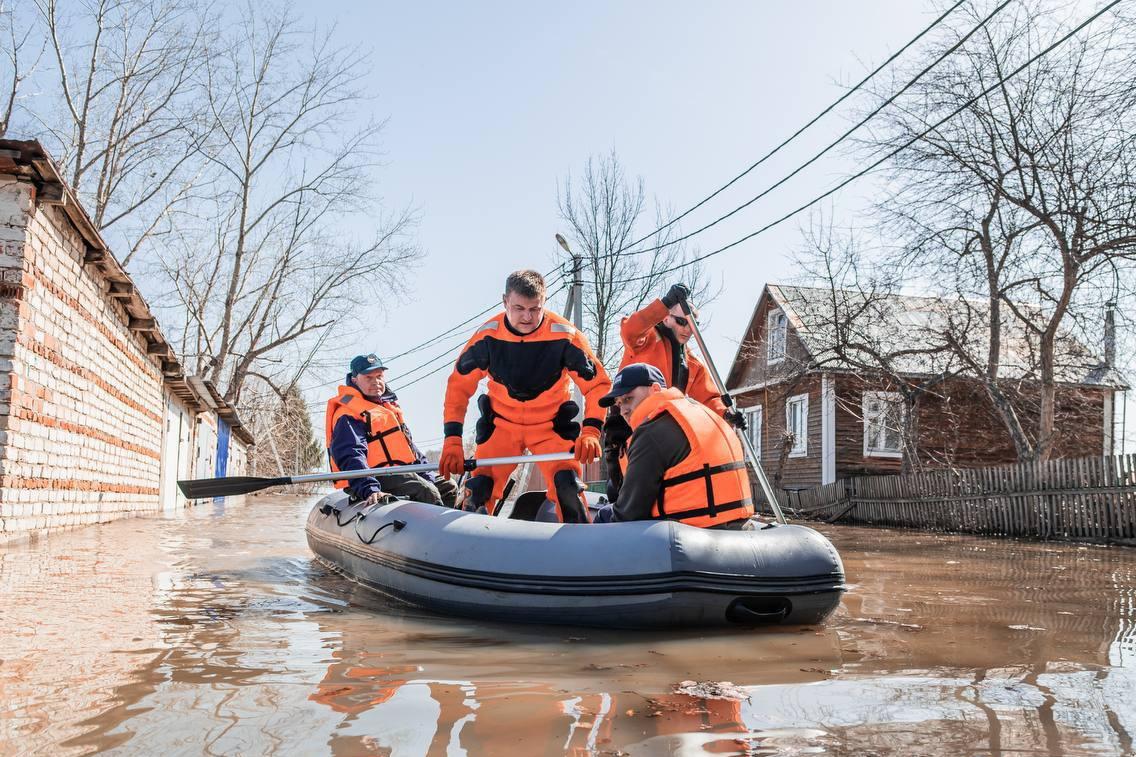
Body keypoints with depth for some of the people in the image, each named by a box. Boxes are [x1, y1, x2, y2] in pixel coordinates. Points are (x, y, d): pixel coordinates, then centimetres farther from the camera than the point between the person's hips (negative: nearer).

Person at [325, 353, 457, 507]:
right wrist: (369, 489, -37)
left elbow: (409, 446, 26)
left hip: (403, 473, 10)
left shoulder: (389, 406, 24)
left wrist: (428, 475, 15)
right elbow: (350, 456, -23)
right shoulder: (348, 415, -8)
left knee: (448, 487, 8)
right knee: (426, 492, -27)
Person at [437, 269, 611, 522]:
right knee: (478, 491, -7)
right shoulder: (487, 335, -16)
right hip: (502, 424, 2)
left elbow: (598, 382, -14)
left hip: (551, 425, -1)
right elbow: (459, 385, -8)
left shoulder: (564, 335, -21)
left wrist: (591, 431, -27)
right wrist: (452, 440, -15)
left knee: (567, 486, -18)